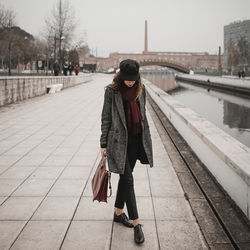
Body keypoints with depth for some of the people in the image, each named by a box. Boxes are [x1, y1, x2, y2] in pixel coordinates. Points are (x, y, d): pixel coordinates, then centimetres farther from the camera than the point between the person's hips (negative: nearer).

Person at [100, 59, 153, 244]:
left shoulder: (141, 89, 6)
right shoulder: (112, 91, -7)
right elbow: (106, 118, -4)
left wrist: (145, 136, 16)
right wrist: (104, 144, -4)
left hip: (136, 139, 5)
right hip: (119, 140, -5)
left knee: (125, 177, 15)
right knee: (128, 179, -6)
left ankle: (118, 212, 32)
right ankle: (136, 224, -1)